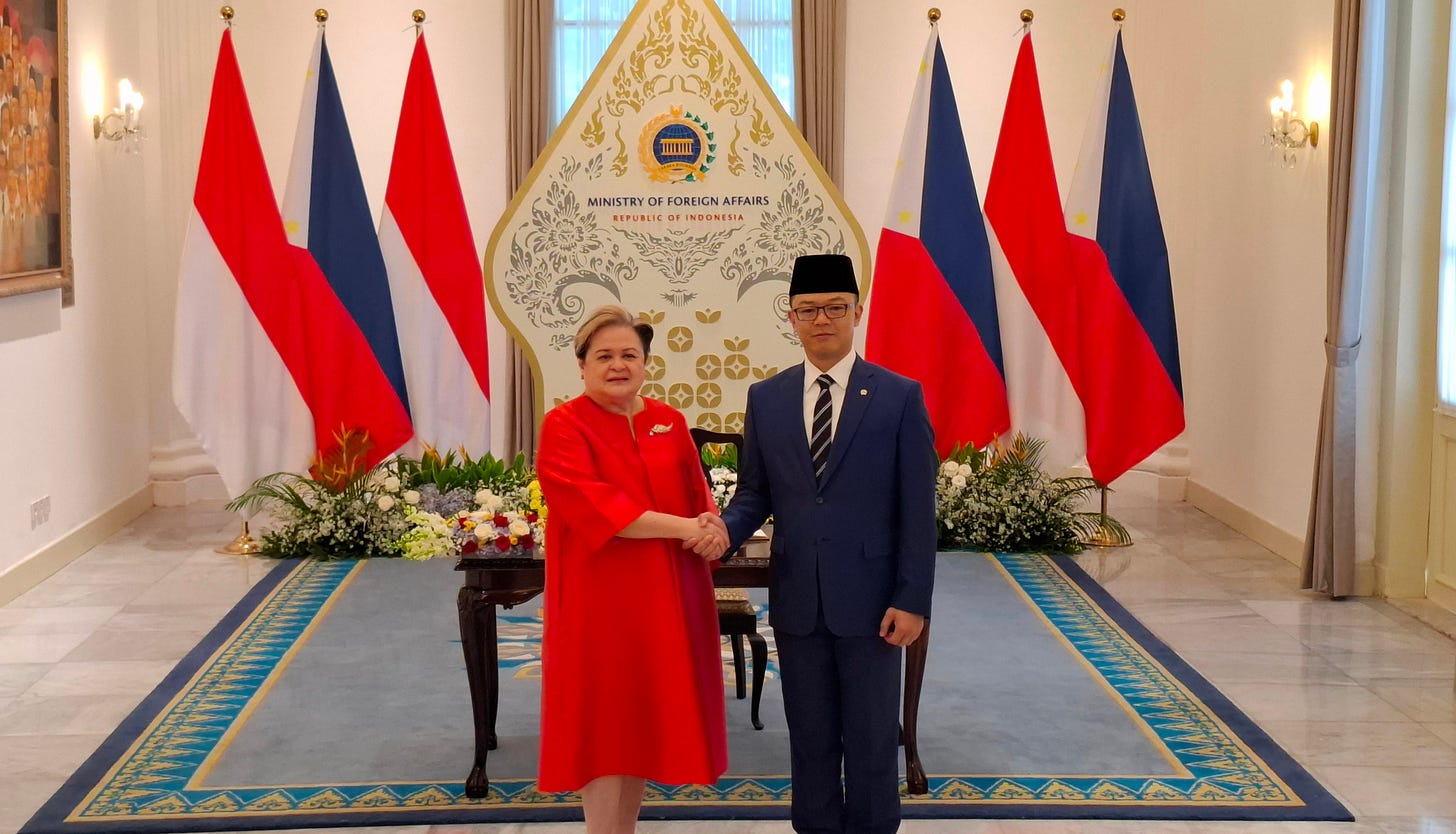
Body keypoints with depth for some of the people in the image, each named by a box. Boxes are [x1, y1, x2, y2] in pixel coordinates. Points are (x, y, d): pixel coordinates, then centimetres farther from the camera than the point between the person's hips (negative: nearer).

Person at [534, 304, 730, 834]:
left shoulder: (670, 423, 10)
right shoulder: (565, 426, -7)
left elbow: (698, 497, 11)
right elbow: (590, 505, -19)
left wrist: (711, 529, -13)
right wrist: (682, 527, -21)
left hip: (665, 595, 5)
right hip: (600, 597, -5)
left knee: (643, 717, 11)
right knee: (604, 721, -1)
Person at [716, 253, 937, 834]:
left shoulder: (900, 397, -3)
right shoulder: (765, 398, 7)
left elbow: (917, 509, -5)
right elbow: (755, 492, 10)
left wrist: (912, 600, -10)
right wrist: (727, 529, -13)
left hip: (870, 600, -3)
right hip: (796, 598, 3)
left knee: (872, 741, 7)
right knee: (810, 738, 12)